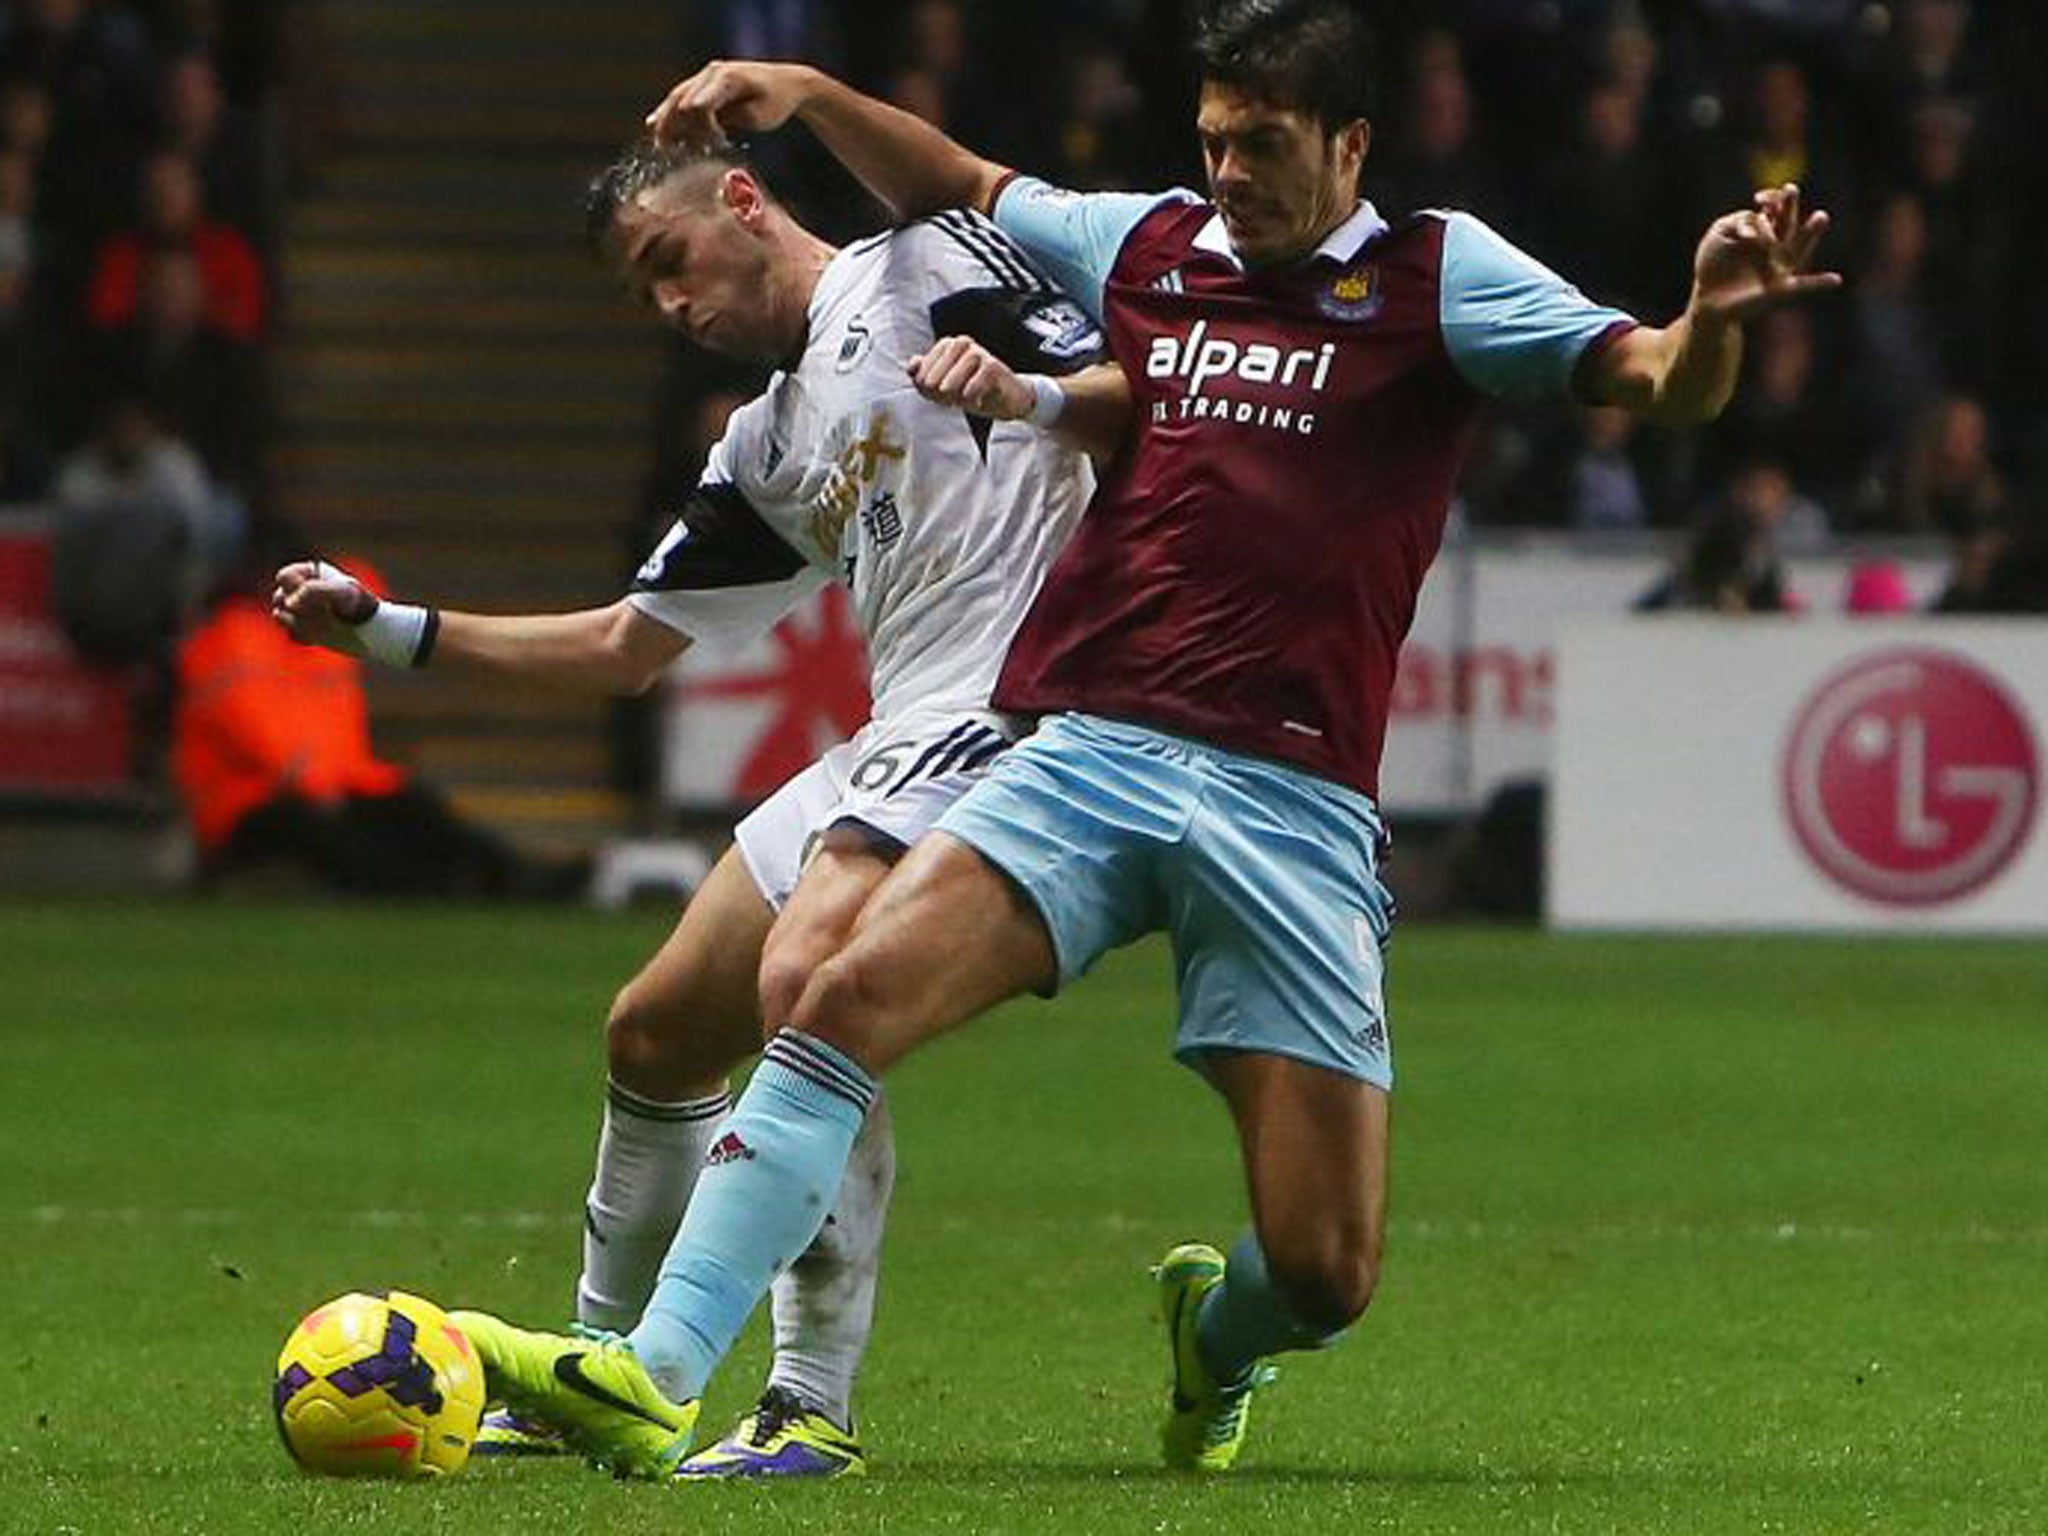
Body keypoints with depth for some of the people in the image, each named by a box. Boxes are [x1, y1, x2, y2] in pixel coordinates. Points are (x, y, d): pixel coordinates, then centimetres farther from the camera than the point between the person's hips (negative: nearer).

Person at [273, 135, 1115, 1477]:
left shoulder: (930, 266, 1)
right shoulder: (766, 449, 25)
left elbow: (1137, 403, -8)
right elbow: (626, 644, 30)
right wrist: (385, 628, 26)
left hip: (1000, 702, -10)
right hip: (897, 746, 10)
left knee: (805, 977, -28)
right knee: (657, 1036, 14)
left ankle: (815, 1407, -25)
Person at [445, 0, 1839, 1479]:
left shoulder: (1434, 277, 5)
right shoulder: (1146, 244, 16)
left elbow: (1658, 384, -5)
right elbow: (954, 186, 34)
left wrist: (1711, 319, -27)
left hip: (1290, 802, -3)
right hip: (1086, 756, 3)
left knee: (1327, 1273, -6)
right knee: (845, 998, -24)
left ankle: (1214, 1341, 33)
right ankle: (655, 1373, -27)